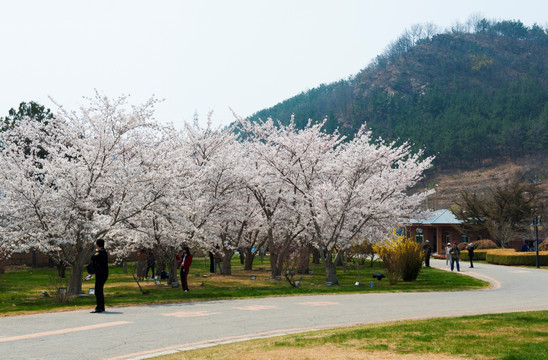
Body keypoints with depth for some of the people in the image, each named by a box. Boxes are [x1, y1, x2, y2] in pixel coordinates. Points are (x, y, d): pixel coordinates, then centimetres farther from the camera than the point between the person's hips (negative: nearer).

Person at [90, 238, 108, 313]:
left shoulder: (101, 252, -14)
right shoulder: (104, 251, 17)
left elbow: (93, 258, -19)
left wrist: (96, 252, -1)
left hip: (101, 275, -11)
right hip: (101, 274, 11)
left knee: (98, 291, -12)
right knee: (99, 290, 17)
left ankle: (99, 308, -14)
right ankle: (101, 307, 24)